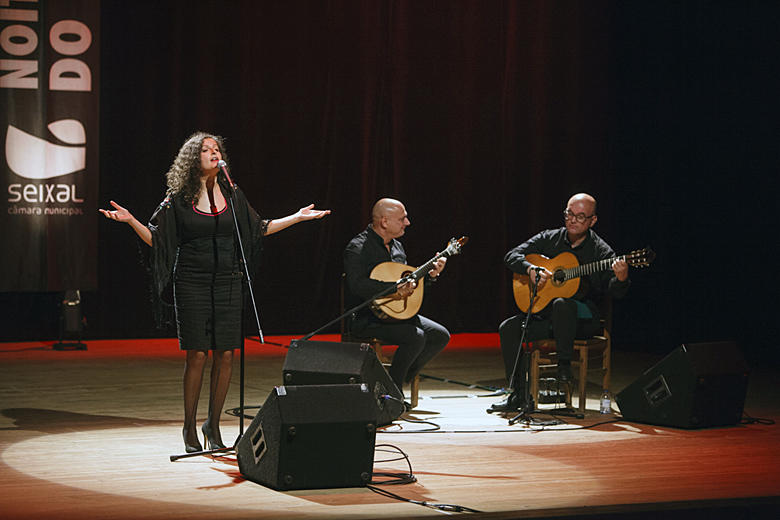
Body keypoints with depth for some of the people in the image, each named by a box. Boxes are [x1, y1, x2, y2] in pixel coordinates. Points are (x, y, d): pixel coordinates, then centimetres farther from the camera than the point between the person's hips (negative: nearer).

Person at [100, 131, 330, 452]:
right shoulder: (178, 199, 1)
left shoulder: (232, 194, 9)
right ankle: (189, 428, 8)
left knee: (225, 355, 0)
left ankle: (213, 424, 15)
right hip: (192, 284, -3)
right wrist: (130, 221, -13)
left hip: (227, 282, 3)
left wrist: (298, 217, 18)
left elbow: (259, 229, 19)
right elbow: (156, 238, 2)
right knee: (197, 354, -6)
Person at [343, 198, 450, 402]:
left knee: (440, 336, -1)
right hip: (366, 318, -9)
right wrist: (395, 288, -33)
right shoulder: (358, 248, -15)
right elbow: (358, 285, -30)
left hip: (396, 312, 9)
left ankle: (402, 378, 6)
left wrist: (430, 274, 6)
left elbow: (407, 278, 23)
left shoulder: (396, 246, 13)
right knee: (416, 337, -28)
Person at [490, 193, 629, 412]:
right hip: (544, 310, 5)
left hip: (584, 317, -5)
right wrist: (531, 270, -16)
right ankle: (518, 395, -10)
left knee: (562, 304, -38)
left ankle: (564, 363, -21)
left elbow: (614, 292, -12)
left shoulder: (601, 251, -4)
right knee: (509, 328, -17)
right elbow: (511, 257, 4)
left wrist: (621, 279, -36)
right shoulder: (549, 239, 6)